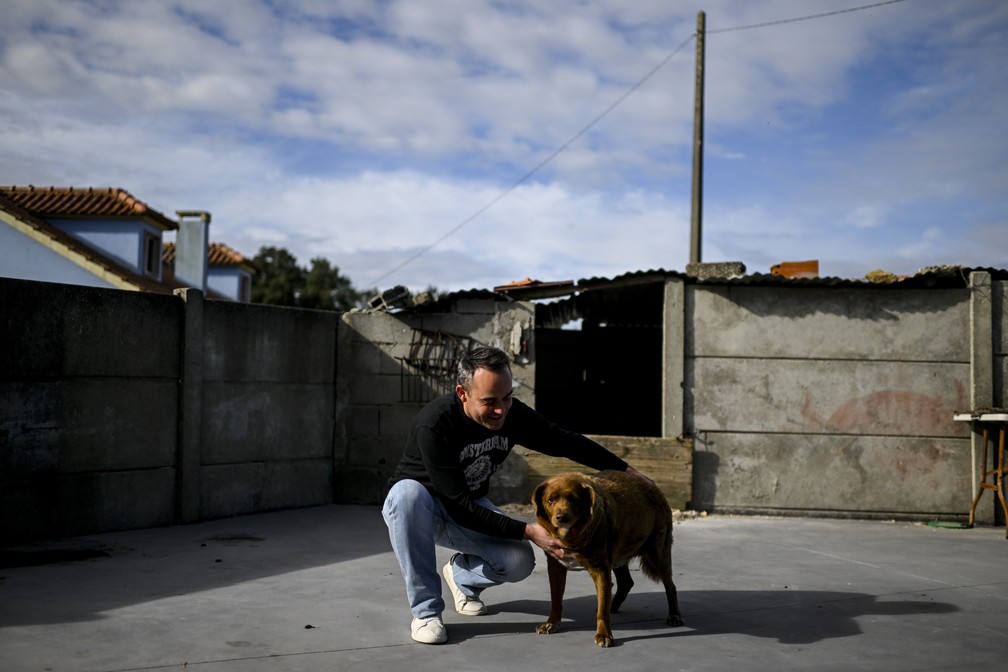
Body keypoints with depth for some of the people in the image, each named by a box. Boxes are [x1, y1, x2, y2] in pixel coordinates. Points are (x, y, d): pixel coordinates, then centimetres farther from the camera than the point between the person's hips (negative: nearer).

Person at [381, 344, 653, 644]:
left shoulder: (513, 414, -18)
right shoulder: (433, 425, -34)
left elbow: (566, 442, -3)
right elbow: (459, 506, -33)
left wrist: (625, 470, -1)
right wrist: (527, 531, -36)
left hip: (472, 508, 4)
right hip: (417, 507, -4)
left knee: (519, 561, -20)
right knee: (408, 492, -40)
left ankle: (462, 575, 15)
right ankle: (425, 610, -25)